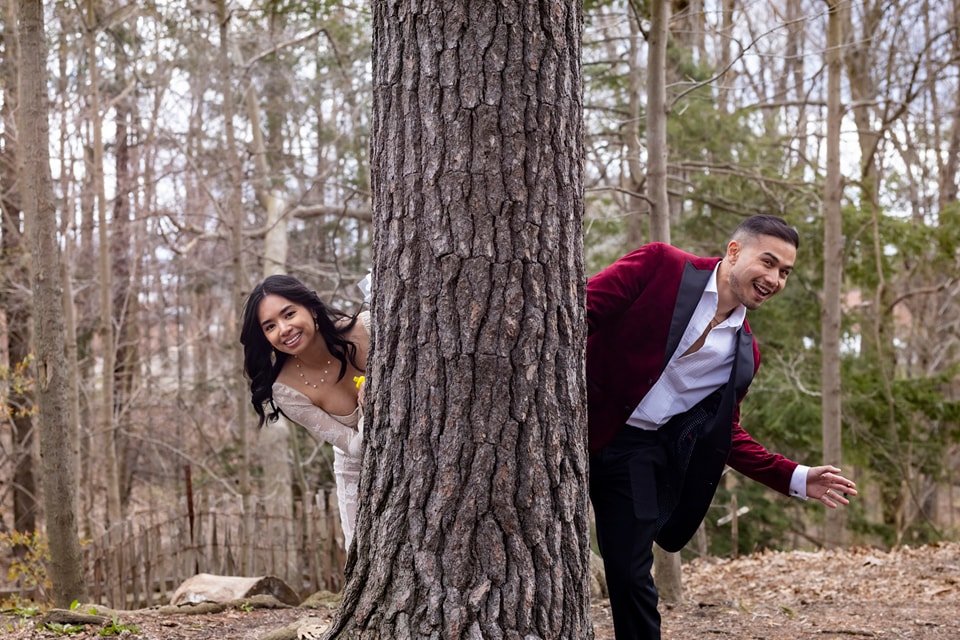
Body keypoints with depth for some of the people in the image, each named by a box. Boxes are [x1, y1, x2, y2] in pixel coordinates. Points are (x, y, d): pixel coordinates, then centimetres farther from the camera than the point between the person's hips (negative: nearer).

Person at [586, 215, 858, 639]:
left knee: (632, 578, 2)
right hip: (574, 426, -3)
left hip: (638, 450, 3)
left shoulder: (743, 354, 6)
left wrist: (798, 479, 5)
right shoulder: (662, 265, -6)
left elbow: (725, 434, 13)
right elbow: (580, 309, -11)